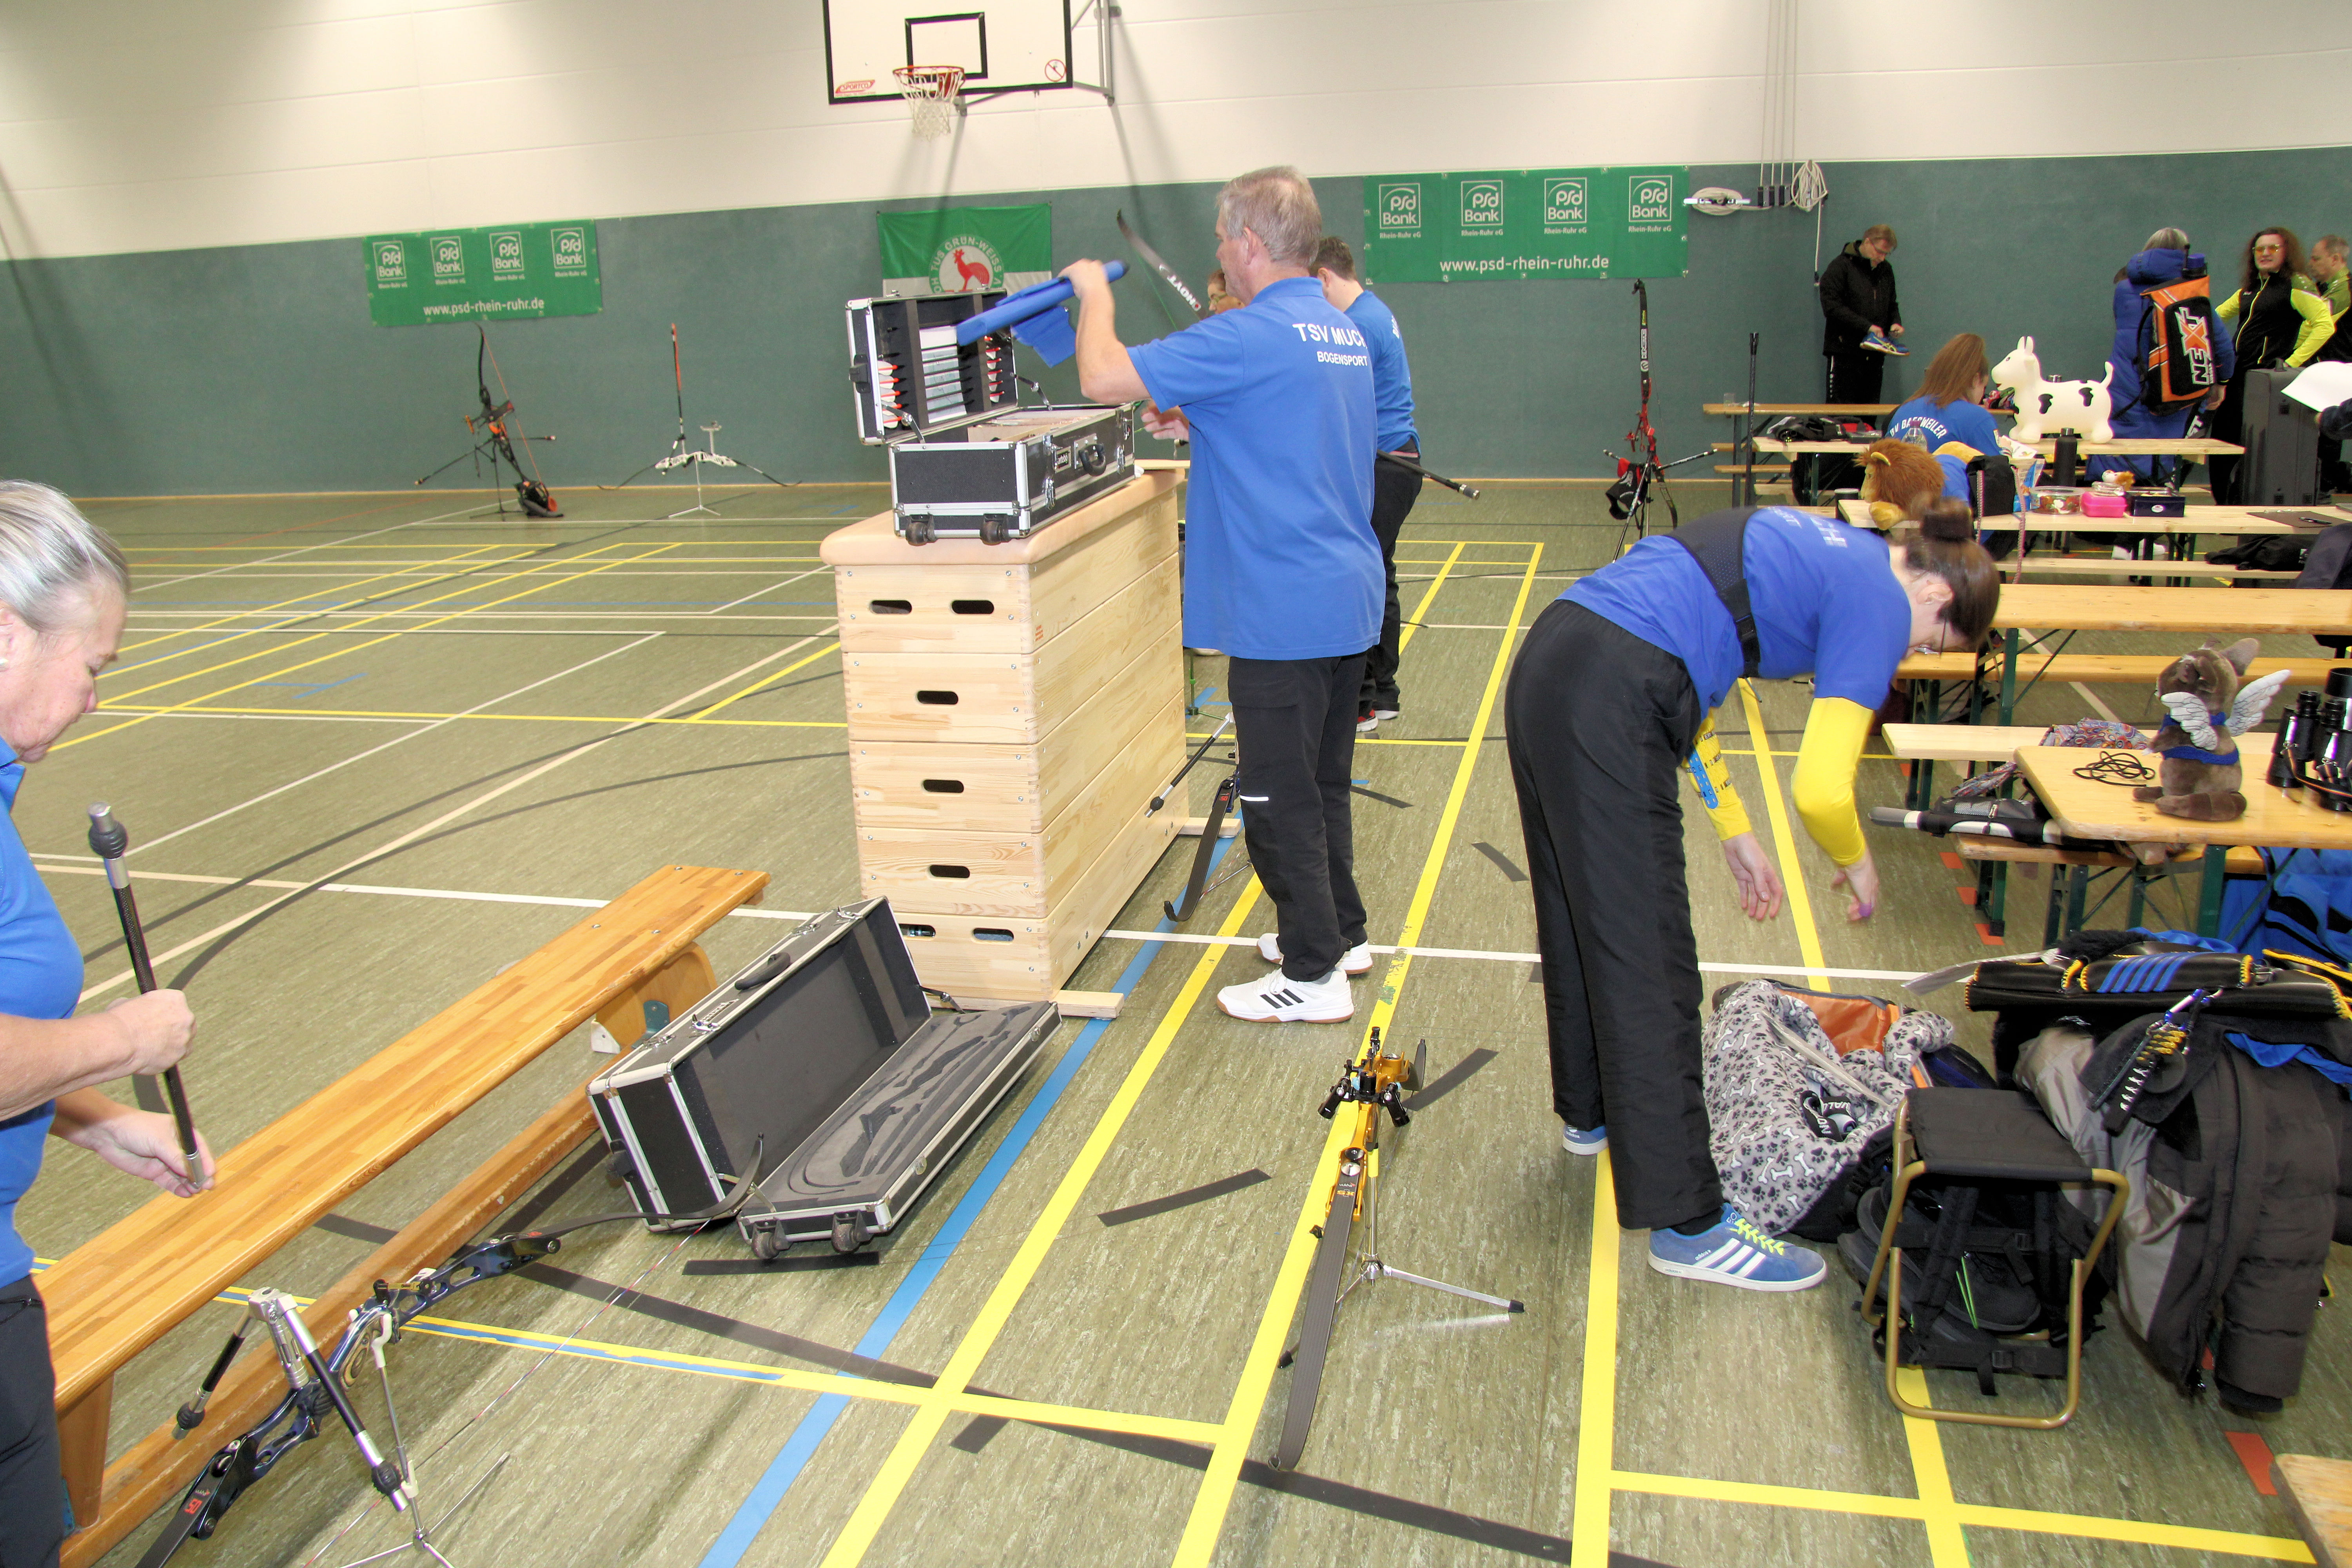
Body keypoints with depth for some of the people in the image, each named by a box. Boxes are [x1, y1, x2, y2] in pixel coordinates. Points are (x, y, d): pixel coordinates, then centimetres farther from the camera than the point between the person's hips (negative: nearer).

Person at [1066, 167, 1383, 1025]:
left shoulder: (1249, 337, -18)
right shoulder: (1345, 335, 13)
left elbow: (1103, 377, -19)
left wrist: (1095, 291, -1)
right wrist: (1198, 424, 17)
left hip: (1284, 614, -9)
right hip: (1348, 599, 10)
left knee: (1280, 798, 1)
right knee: (1323, 780, 20)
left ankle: (1314, 977, 9)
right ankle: (1340, 932, 33)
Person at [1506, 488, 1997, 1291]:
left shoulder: (1820, 550, 24)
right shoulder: (1877, 601, -2)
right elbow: (1822, 790, -8)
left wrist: (1736, 835, 27)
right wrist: (1857, 863, 14)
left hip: (1546, 663, 10)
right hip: (1606, 708, -10)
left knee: (1580, 920, 25)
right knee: (1647, 962, -2)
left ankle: (1591, 1110, 46)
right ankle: (1688, 1223, 10)